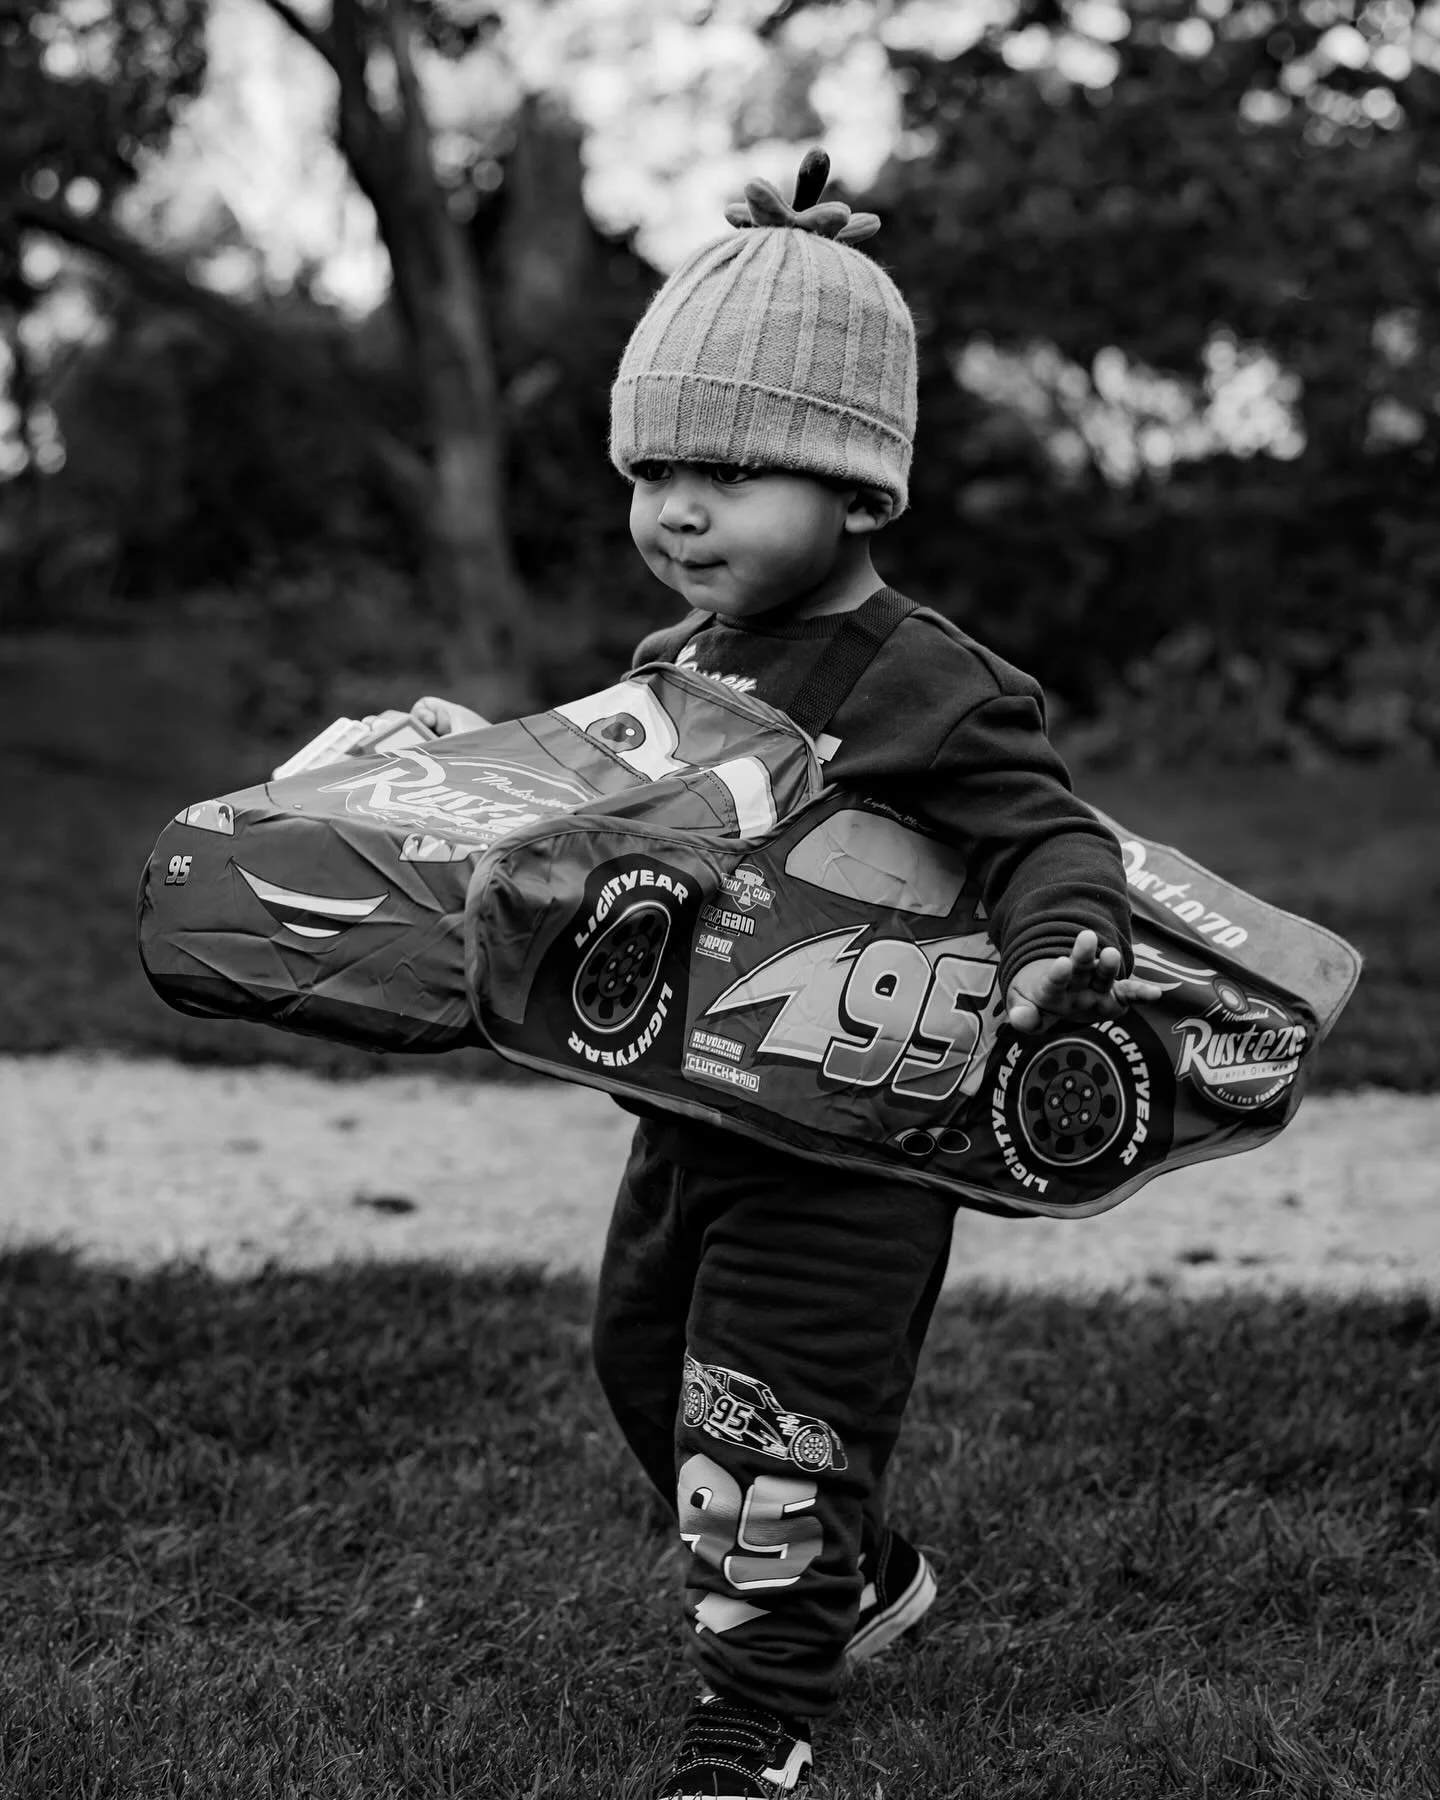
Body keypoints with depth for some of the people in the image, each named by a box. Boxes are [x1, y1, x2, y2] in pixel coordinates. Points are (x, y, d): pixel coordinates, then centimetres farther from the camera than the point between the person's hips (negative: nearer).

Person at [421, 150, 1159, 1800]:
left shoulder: (925, 687, -19)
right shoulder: (669, 664, 7)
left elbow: (1046, 833, -22)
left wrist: (1062, 946, -42)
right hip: (690, 1103, 9)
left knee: (768, 1422, -4)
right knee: (646, 1361, 22)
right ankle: (860, 1577, 44)